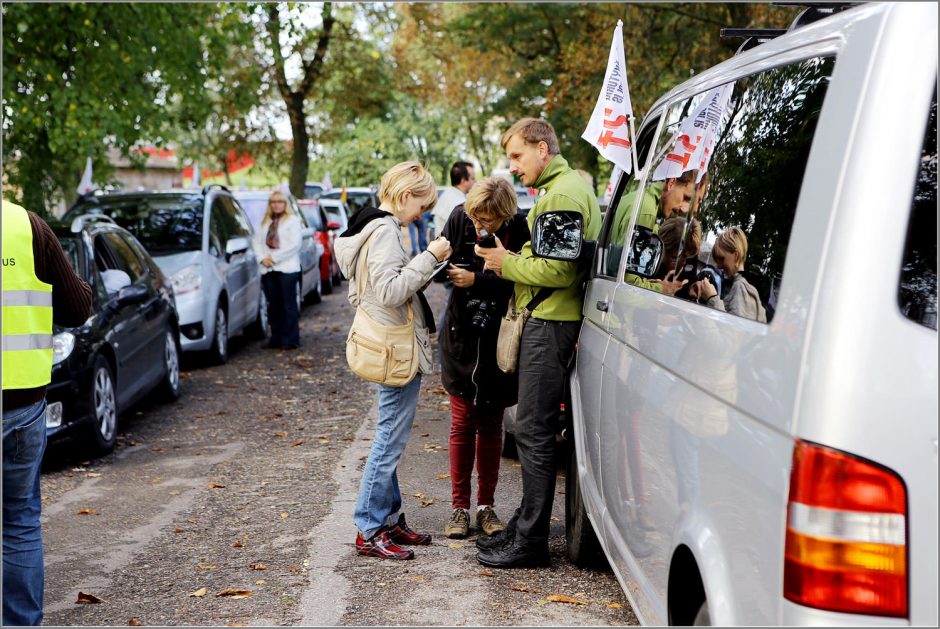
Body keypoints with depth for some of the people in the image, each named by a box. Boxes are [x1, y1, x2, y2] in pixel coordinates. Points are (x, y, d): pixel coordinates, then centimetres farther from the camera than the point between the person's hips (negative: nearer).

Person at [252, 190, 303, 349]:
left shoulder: (293, 220, 1)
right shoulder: (264, 222, 19)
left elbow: (295, 244, -9)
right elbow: (256, 241, 13)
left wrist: (274, 257, -11)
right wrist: (262, 257, -6)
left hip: (287, 269, -5)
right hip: (268, 270, 5)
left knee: (289, 305, -5)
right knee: (273, 306, 7)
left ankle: (291, 339, -3)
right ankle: (276, 338, 13)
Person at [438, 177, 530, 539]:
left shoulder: (519, 233, -16)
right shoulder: (459, 220, -8)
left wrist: (476, 280, -26)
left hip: (498, 342, -1)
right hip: (462, 338, 1)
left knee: (491, 426, 9)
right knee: (462, 424, 5)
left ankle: (486, 506, 21)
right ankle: (459, 507, 14)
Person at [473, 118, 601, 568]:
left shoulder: (562, 195, -15)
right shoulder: (567, 187, 19)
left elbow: (558, 271, -22)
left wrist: (507, 264, -9)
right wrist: (511, 260, 8)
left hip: (550, 325, -11)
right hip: (547, 321, 11)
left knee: (534, 431, -7)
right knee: (535, 429, 15)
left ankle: (530, 541, 0)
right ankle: (525, 526, 24)